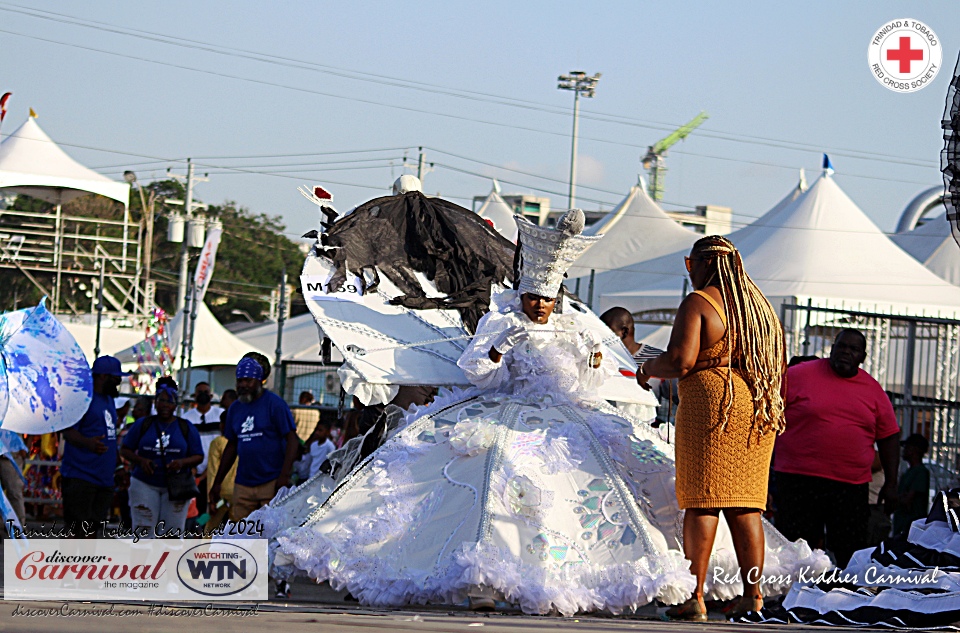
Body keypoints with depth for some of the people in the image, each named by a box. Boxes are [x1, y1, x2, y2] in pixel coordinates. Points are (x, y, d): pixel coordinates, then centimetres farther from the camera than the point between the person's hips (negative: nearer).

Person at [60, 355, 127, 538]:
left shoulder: (108, 400, 19)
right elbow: (69, 432, -18)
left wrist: (118, 466, 27)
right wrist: (88, 443, -37)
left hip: (104, 478, 9)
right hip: (80, 477, -9)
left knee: (93, 528, 9)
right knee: (79, 531, -12)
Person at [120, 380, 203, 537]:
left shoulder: (186, 428, 8)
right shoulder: (143, 424, 7)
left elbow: (198, 456, 6)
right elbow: (125, 450, 6)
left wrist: (182, 462, -15)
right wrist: (141, 461, -14)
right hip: (145, 484, 0)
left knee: (172, 531, -6)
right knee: (143, 529, -8)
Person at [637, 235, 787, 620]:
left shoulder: (698, 303, -6)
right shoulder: (758, 305, 17)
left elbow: (680, 360, -17)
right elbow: (778, 363, 19)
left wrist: (649, 369, 2)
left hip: (710, 402, -7)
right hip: (758, 409, 7)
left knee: (702, 502, -6)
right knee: (745, 505, 8)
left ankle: (695, 598, -9)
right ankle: (753, 595, 3)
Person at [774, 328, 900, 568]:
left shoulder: (873, 390, 11)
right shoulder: (799, 375, 2)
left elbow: (889, 437, 15)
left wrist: (891, 483, 10)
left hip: (852, 486, 3)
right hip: (799, 481, -3)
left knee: (850, 555, 0)